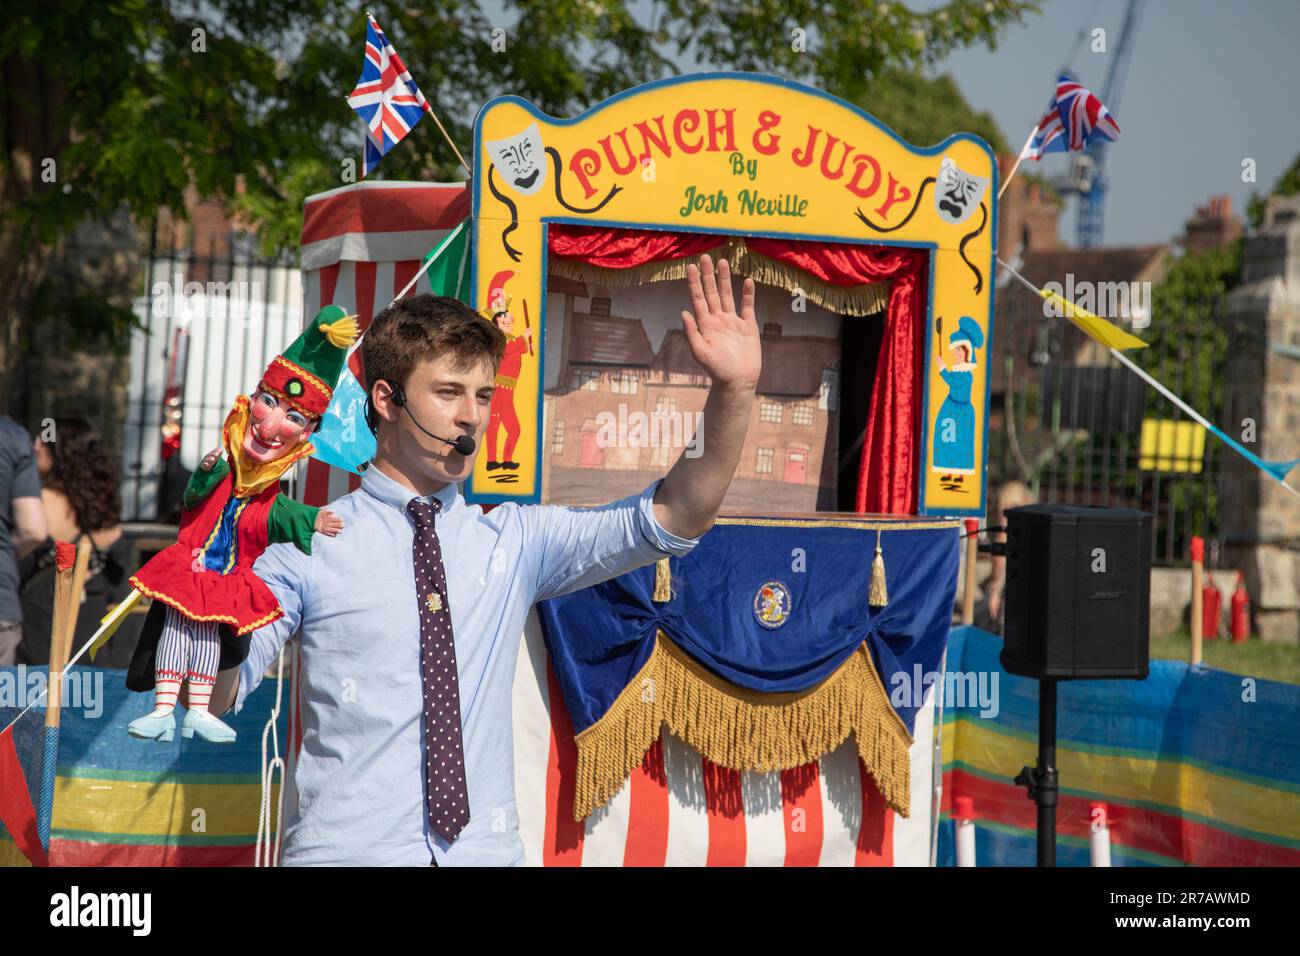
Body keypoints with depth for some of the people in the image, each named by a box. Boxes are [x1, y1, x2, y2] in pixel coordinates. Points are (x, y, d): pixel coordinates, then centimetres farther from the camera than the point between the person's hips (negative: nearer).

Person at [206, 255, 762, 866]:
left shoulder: (516, 541, 12)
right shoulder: (310, 545, 1)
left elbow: (675, 519, 4)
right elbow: (210, 697, -6)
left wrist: (733, 392, -9)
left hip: (484, 851, 4)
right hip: (344, 850, -4)